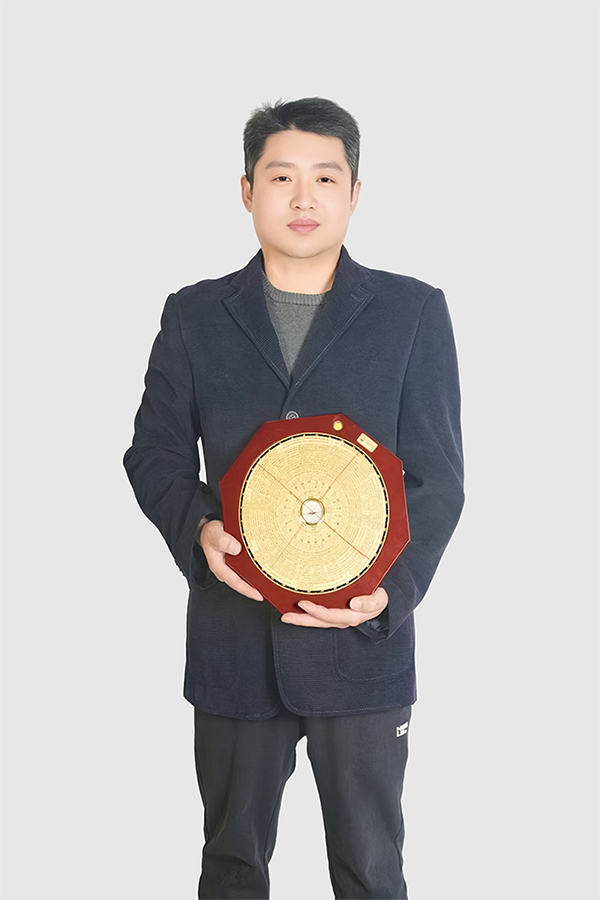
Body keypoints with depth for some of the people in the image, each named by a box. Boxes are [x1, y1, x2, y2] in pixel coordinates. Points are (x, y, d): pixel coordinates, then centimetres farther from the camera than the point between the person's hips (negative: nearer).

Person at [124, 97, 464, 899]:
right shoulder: (195, 315, 6)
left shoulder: (413, 313, 0)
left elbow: (437, 477, -2)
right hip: (232, 644, 1)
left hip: (363, 644, -1)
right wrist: (198, 529, -14)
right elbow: (154, 452, 7)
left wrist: (392, 590, -18)